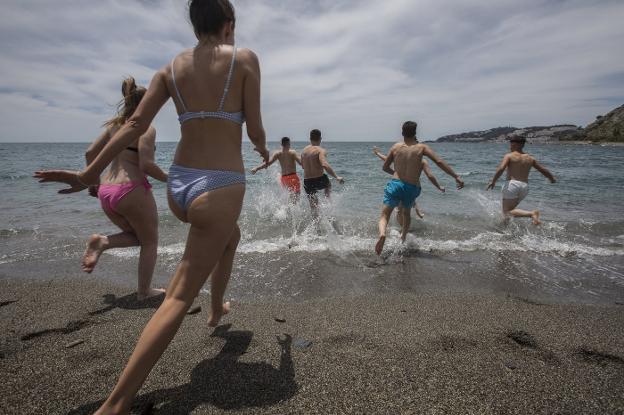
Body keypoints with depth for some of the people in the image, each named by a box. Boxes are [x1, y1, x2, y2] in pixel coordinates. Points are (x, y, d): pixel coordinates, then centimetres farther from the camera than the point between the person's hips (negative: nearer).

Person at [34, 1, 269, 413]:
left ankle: (217, 307, 48)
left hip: (178, 186, 6)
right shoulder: (245, 58, -1)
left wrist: (89, 173, 8)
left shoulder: (170, 68, 10)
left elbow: (135, 124, 3)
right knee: (179, 296, -1)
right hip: (219, 188, -6)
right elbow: (255, 131, -2)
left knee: (232, 234, 36)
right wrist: (263, 149, 22)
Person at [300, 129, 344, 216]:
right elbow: (325, 165, -29)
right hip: (320, 180, -4)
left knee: (313, 205, 17)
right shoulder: (321, 150, -13)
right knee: (328, 185, 33)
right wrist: (336, 177, -27)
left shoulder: (304, 151, 6)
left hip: (307, 182, 4)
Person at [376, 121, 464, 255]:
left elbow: (385, 167, 15)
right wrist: (456, 177, -7)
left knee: (384, 215, 0)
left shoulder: (396, 147, 6)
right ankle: (403, 239, 25)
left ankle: (382, 233, -30)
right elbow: (439, 161, -8)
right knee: (406, 213, 28)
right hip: (412, 188, 1)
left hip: (396, 184, -1)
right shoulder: (422, 147, 1)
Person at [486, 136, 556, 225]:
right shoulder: (530, 158, 16)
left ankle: (532, 213, -24)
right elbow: (544, 170, 22)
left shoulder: (509, 156, 1)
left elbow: (501, 168, -16)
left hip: (512, 184, -6)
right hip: (525, 187, 6)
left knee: (507, 212, -9)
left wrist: (493, 181, -10)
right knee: (509, 209, 20)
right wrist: (552, 178, 40)